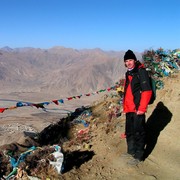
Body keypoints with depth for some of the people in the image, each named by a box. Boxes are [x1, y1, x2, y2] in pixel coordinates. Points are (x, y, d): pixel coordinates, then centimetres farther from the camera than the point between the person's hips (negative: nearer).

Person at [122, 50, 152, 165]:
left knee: (138, 133, 0)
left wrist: (141, 108, -20)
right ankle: (131, 151, 34)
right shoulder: (128, 73, 15)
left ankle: (138, 156, 11)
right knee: (129, 131, 18)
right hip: (129, 109, 9)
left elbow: (147, 91, -17)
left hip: (138, 109, -9)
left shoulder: (141, 72, -11)